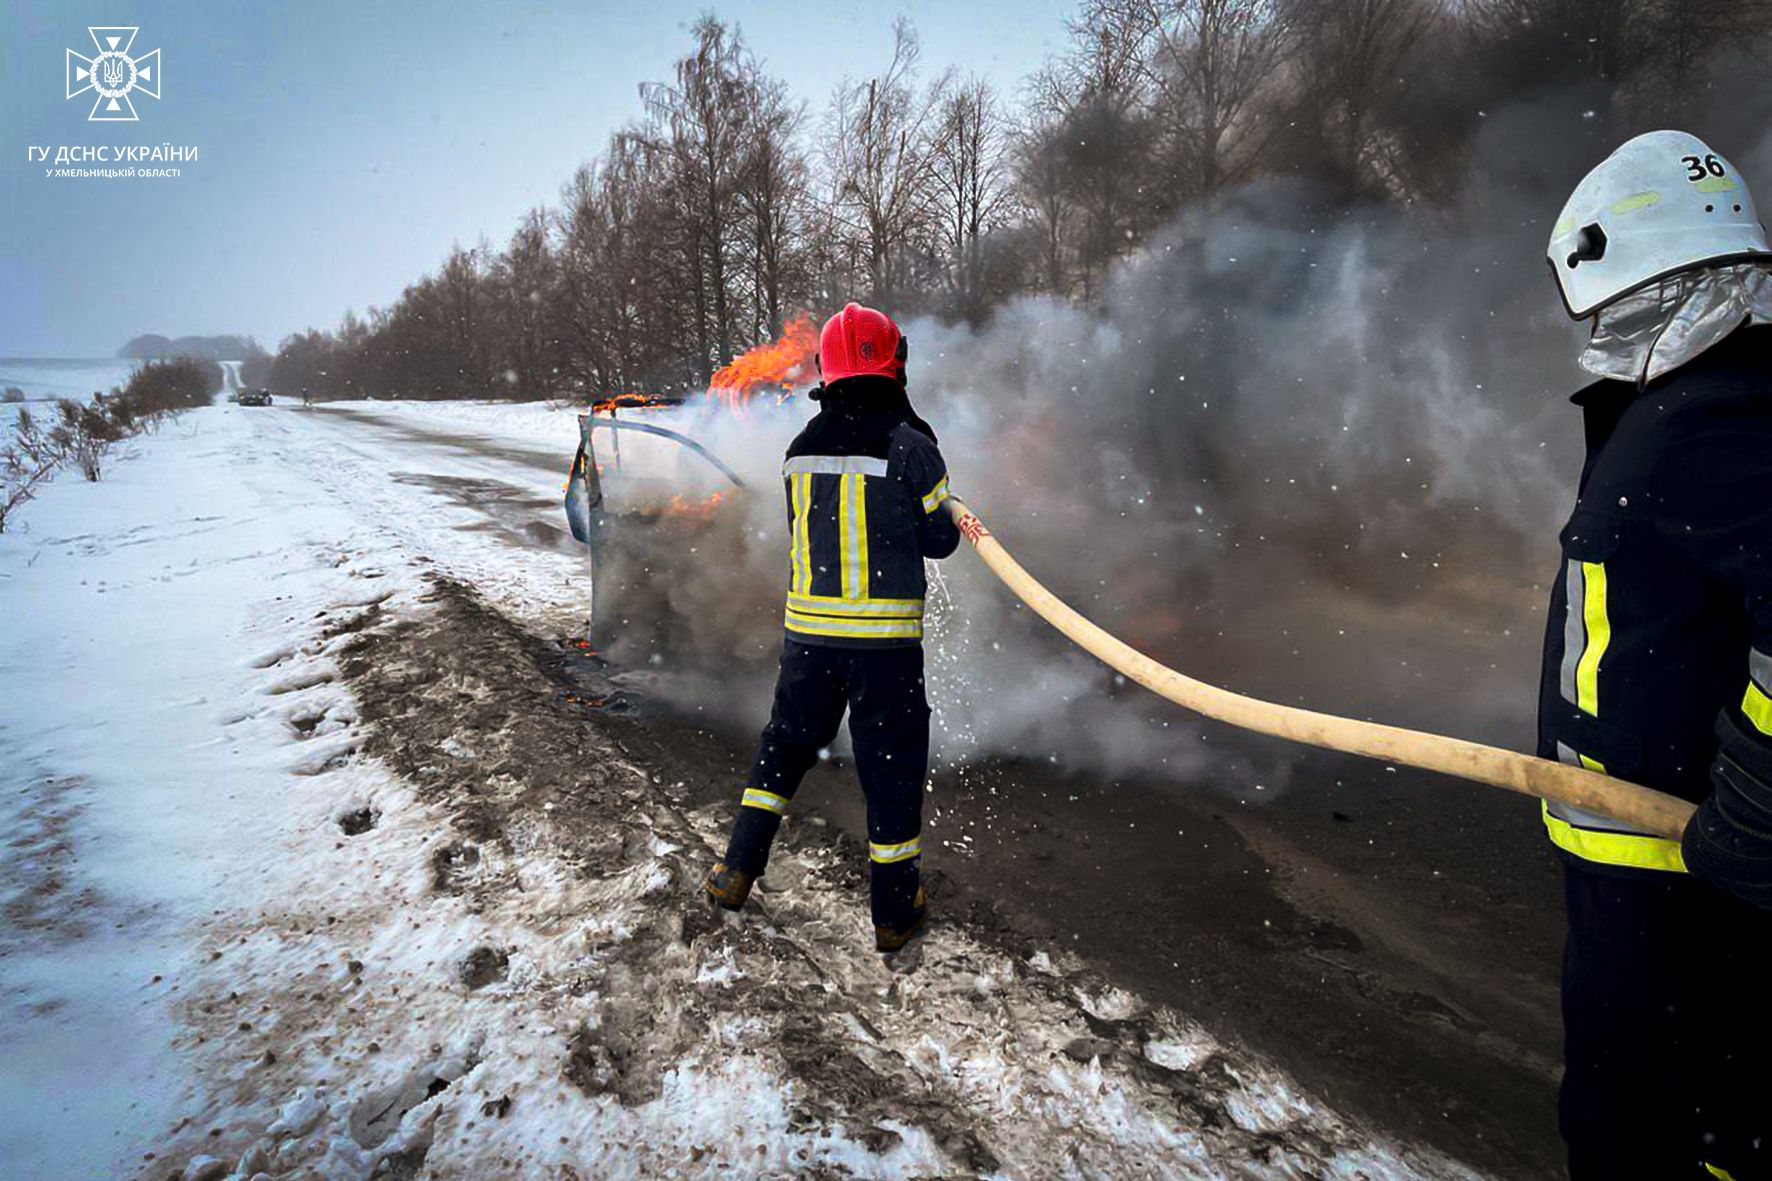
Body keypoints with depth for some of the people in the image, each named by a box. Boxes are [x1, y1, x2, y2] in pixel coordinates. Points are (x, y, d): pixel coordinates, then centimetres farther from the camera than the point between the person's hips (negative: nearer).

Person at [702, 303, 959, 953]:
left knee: (785, 743, 22)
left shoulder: (801, 448, 4)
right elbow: (939, 539, -2)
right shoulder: (910, 446, -11)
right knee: (892, 765, 8)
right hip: (885, 635, -4)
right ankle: (894, 911, 20)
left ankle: (737, 870, 27)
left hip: (808, 629, 4)